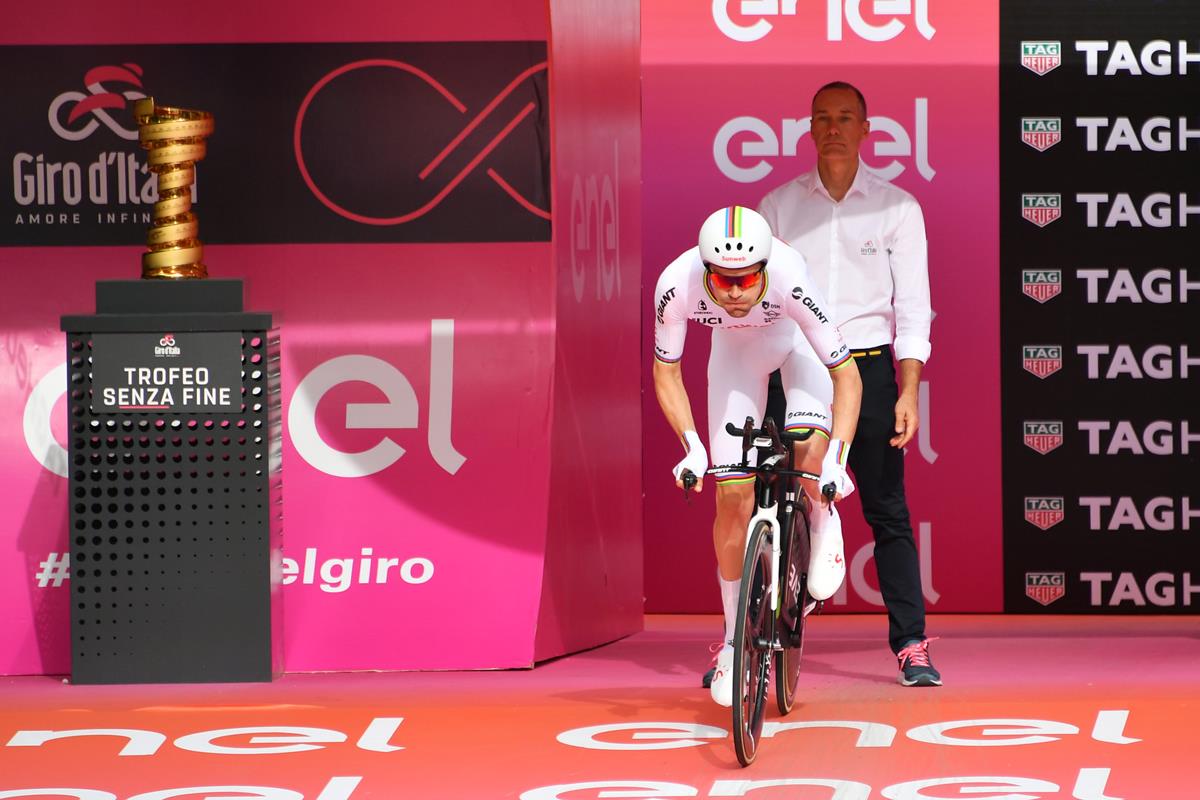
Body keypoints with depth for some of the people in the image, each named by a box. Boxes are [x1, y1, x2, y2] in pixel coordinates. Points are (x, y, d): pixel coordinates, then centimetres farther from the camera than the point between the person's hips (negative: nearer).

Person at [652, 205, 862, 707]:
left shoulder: (789, 279, -41)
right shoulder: (677, 285, -36)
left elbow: (846, 375, -33)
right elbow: (666, 373, -18)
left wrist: (835, 461, -42)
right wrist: (693, 447, -30)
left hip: (798, 341, -2)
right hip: (736, 352, 2)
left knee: (810, 453, -30)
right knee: (733, 496, -5)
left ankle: (825, 524, 6)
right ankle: (734, 641, 11)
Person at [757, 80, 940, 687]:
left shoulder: (896, 207, 5)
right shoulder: (778, 206, 9)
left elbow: (912, 307, 2)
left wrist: (908, 393, -8)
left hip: (868, 368, -1)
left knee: (888, 513, -2)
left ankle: (912, 646, 1)